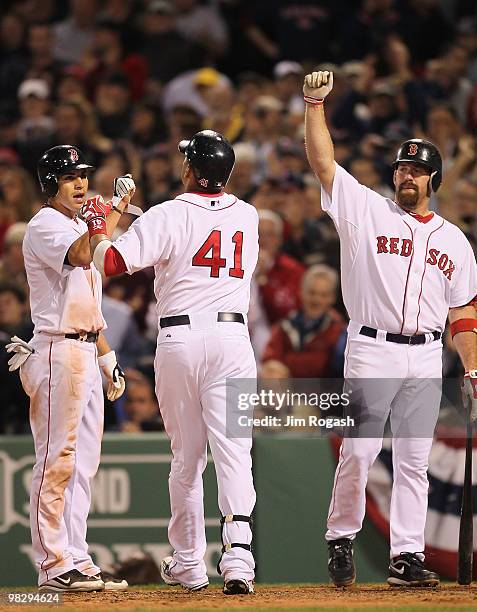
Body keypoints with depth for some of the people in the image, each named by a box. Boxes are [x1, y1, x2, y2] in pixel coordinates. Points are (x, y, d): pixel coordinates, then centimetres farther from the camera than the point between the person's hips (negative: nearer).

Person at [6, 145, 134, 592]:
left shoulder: (81, 227, 21)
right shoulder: (44, 225, -7)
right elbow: (80, 256, -28)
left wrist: (107, 356, 21)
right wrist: (115, 210, -24)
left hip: (86, 354, 10)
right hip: (58, 350, -10)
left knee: (84, 462, 8)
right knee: (57, 460, -10)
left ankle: (76, 561, 10)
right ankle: (54, 566, -11)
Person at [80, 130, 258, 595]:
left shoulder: (170, 216, -7)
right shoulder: (247, 217, 8)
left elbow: (111, 262, -15)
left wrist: (97, 226, 6)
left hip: (179, 338, -2)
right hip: (232, 335, 2)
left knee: (186, 455, 10)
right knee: (233, 449, -5)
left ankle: (189, 562, 18)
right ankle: (238, 554, -21)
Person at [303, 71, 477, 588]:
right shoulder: (366, 210, 6)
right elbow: (322, 162, -4)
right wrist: (314, 104, -14)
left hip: (426, 358, 3)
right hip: (372, 351, -3)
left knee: (414, 460, 3)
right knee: (358, 452, -11)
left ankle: (406, 556, 5)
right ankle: (340, 540, 3)